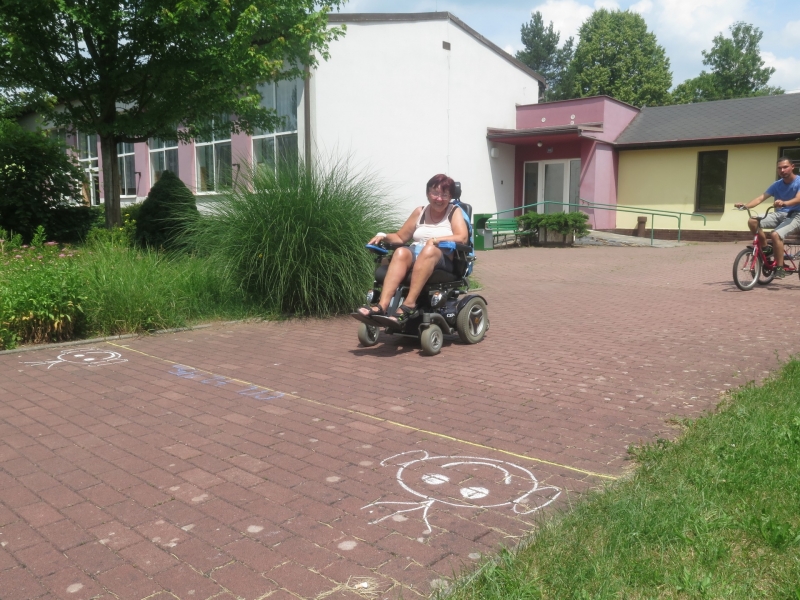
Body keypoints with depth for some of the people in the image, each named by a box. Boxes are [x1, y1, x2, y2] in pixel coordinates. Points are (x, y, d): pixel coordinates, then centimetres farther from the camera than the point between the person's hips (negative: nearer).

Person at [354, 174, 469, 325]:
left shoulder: (455, 212, 9)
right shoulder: (420, 212, 19)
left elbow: (462, 238, -9)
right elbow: (400, 237, 22)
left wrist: (437, 240, -22)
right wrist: (384, 236, 1)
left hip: (445, 261, -3)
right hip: (417, 256, 3)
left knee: (429, 250, -37)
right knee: (401, 252, -31)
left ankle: (409, 305, -47)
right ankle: (382, 306, -48)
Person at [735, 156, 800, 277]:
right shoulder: (777, 185, 8)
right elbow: (761, 198, -4)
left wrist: (784, 203, -47)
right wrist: (745, 206, -23)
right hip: (780, 214, 5)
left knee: (775, 234, -33)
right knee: (752, 222, -20)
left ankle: (780, 268, -22)